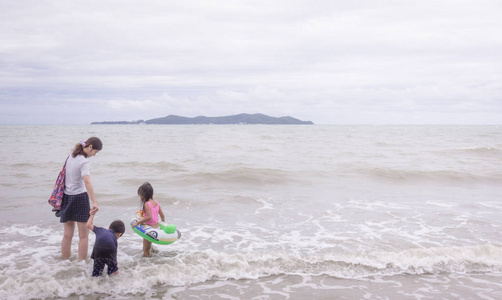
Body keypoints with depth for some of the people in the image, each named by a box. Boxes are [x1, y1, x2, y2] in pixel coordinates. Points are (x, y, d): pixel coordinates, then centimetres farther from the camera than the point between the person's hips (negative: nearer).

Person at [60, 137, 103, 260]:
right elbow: (87, 182, -31)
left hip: (67, 197, 7)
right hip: (80, 197, -7)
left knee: (67, 235, 13)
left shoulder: (71, 156, 6)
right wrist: (95, 202, -38)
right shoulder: (84, 162, -18)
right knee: (83, 235, 3)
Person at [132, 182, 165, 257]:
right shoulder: (156, 202, 3)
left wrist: (137, 222, -23)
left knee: (146, 251, 3)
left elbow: (149, 217, -29)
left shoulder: (146, 204, -20)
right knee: (149, 246, 24)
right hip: (157, 226, 8)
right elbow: (162, 215, 9)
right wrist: (163, 223, 26)